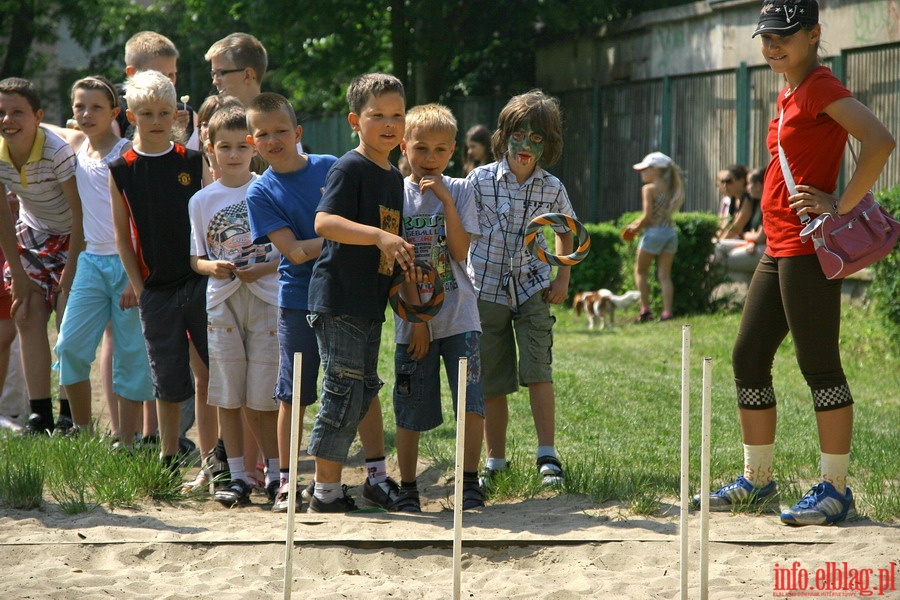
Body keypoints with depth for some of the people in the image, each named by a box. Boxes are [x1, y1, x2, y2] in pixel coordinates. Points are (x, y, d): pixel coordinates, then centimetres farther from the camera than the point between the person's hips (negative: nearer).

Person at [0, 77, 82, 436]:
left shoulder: (58, 151, -31)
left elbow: (80, 212, -24)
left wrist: (71, 270, -21)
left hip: (74, 236, -5)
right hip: (33, 234, 5)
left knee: (69, 320, -13)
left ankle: (70, 414, -5)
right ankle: (39, 414, -1)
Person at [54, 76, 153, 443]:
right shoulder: (76, 149, 8)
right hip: (91, 259, 6)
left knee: (130, 354, 0)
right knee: (70, 345, -2)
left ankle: (127, 441, 4)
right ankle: (82, 431, 11)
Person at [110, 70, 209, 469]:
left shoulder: (193, 162, 2)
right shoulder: (121, 171, 1)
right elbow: (122, 236, 5)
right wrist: (138, 288, -1)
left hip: (200, 282, 0)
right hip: (156, 288, 0)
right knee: (169, 380, 5)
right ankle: (168, 460, 16)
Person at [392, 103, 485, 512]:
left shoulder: (460, 191, 3)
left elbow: (460, 251, -8)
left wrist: (447, 201, -15)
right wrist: (415, 317, -6)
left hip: (459, 315, 0)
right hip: (413, 319, 0)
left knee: (472, 402, -9)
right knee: (410, 411, 4)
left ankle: (470, 482, 3)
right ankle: (407, 489, 15)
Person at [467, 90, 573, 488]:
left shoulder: (551, 189, -1)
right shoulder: (480, 180, -7)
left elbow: (566, 230, 18)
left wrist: (563, 279, 10)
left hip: (532, 289, 0)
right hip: (486, 288, 0)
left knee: (538, 370, -13)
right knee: (492, 382, 5)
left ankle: (547, 456, -10)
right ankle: (495, 461, 15)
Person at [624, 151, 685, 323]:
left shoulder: (649, 189, -9)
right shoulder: (669, 189, 13)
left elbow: (647, 216, -14)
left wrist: (636, 227, 2)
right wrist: (637, 223, 13)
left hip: (654, 232, -6)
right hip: (670, 232, 6)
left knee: (640, 271, 9)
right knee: (665, 275, 7)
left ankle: (645, 309, 2)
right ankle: (667, 311, -4)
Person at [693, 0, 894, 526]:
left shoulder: (821, 88, -12)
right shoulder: (790, 94, 17)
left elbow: (880, 141, -25)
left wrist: (843, 206, -21)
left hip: (809, 248, -10)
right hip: (778, 248, 10)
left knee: (819, 365, -7)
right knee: (749, 358, 13)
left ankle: (836, 490, -2)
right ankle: (757, 482, 22)